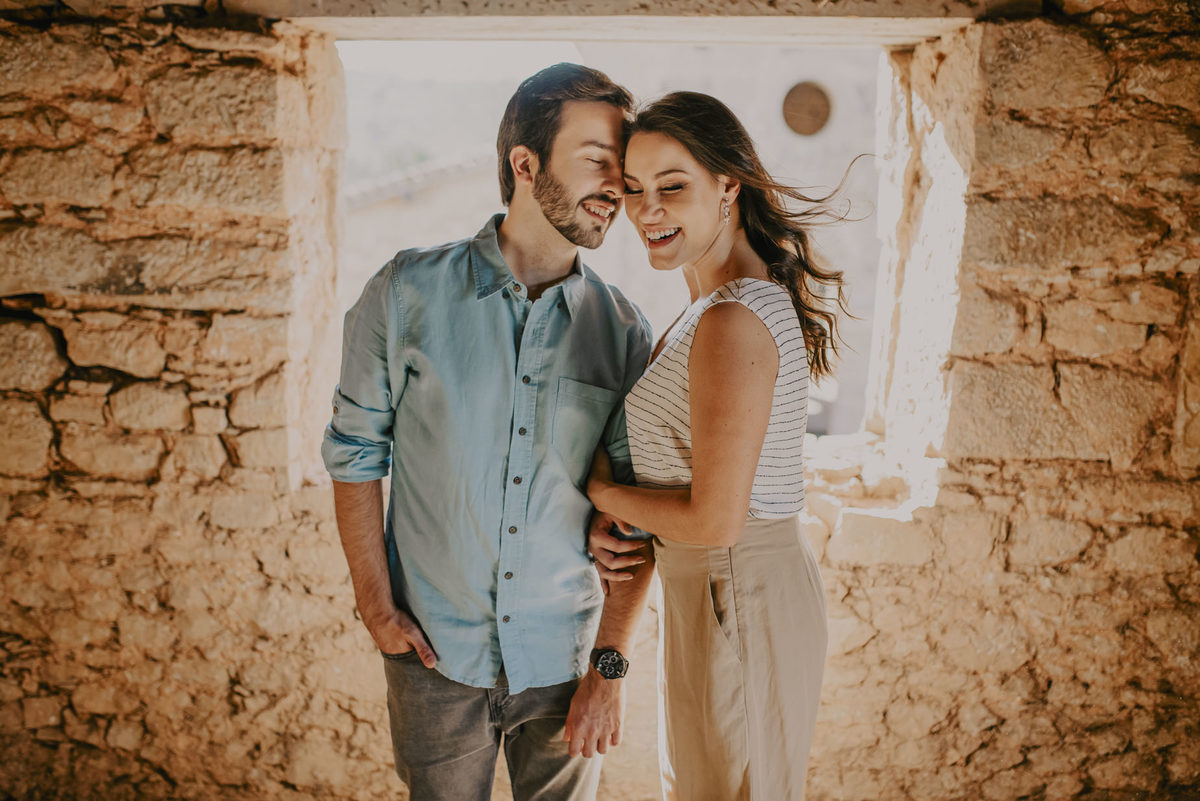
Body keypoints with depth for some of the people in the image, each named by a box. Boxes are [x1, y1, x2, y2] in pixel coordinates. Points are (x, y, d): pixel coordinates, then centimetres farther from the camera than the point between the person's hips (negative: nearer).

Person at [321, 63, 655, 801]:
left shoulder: (623, 331, -4)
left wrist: (611, 666, -5)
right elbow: (355, 450, 1)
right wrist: (377, 607, -3)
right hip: (436, 656, -1)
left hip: (566, 658, 1)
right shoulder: (409, 294, -7)